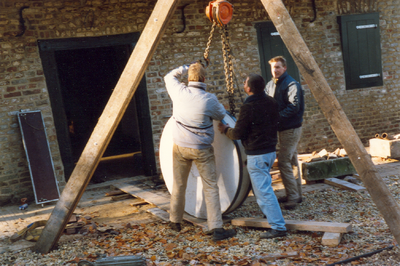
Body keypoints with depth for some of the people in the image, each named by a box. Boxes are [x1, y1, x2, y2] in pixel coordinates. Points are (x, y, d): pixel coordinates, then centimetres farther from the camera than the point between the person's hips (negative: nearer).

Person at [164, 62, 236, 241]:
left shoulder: (179, 92, -7)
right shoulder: (209, 99, -14)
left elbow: (169, 76, 14)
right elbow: (221, 115, 5)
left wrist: (188, 67, 18)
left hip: (180, 147, 4)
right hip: (202, 150, -3)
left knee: (178, 186, 17)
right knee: (210, 188, 2)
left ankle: (175, 222, 32)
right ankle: (216, 228, -1)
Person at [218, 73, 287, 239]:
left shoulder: (248, 107, -20)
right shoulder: (271, 102, 5)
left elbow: (237, 134, -15)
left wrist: (225, 129, 5)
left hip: (256, 155, -9)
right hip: (271, 150, 9)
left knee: (263, 190, -5)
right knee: (262, 186, 25)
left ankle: (278, 227, -4)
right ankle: (270, 214, 36)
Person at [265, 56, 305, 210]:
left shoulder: (291, 84, -14)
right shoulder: (270, 85, 11)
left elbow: (294, 107, -24)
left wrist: (277, 116, -29)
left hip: (291, 129, -9)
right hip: (281, 128, 9)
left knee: (283, 161, -12)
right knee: (291, 161, 15)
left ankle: (293, 197, -3)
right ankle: (296, 195, 25)